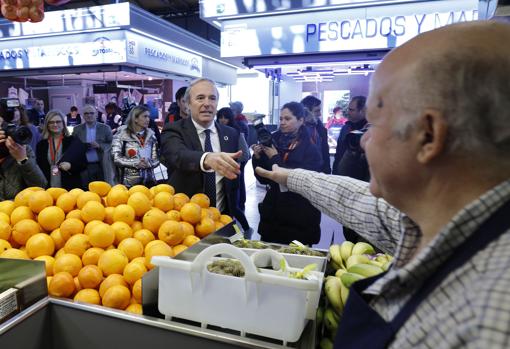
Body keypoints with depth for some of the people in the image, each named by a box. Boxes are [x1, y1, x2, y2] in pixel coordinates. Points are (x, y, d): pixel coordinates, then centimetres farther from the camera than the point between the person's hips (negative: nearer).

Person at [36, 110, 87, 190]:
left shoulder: (73, 141, 0)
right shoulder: (41, 144, 10)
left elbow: (83, 163, -2)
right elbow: (39, 167, 11)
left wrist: (71, 165, -20)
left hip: (70, 187, -2)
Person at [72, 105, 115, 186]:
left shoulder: (105, 128, 4)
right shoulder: (77, 129, 9)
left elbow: (112, 145, 0)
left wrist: (99, 146, -16)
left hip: (102, 166, -1)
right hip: (84, 167, 1)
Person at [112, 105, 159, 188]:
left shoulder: (151, 135, 9)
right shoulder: (122, 134, -2)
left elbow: (156, 159, 8)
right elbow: (116, 158, -8)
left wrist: (149, 163, -12)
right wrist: (136, 163, -17)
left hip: (149, 181, 3)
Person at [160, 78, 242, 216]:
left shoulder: (231, 134, 1)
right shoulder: (173, 131, -11)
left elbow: (234, 178, 7)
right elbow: (178, 155, -33)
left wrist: (233, 211, 3)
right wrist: (207, 158, -52)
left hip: (222, 215, 3)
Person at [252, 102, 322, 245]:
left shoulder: (311, 148, -6)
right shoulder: (274, 141, 4)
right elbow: (263, 179, 7)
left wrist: (275, 158, -15)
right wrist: (258, 158, -9)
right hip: (272, 212, 4)